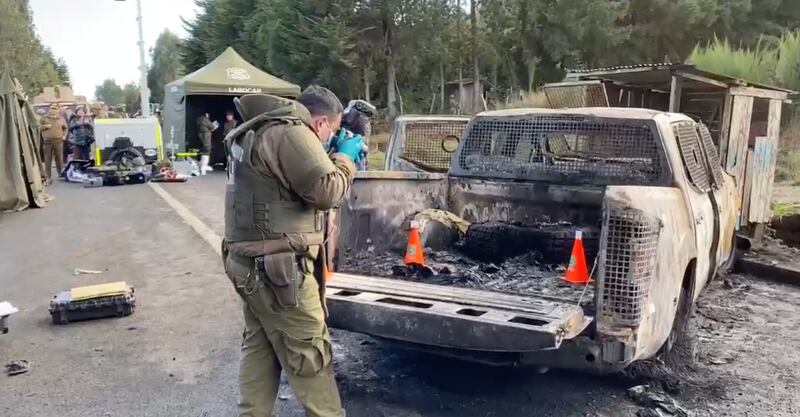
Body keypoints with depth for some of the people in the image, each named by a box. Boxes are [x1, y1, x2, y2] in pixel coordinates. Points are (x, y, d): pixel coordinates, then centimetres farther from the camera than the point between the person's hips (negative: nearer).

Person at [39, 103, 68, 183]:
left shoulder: (61, 119, 10)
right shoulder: (44, 118, 5)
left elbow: (65, 128, 20)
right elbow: (39, 126, 5)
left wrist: (64, 135, 6)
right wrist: (45, 126, -11)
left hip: (58, 141, 1)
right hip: (47, 141, -1)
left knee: (59, 159, 6)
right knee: (48, 160, 1)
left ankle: (62, 174, 17)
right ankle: (47, 177, 5)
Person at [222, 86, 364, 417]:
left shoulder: (258, 129, 17)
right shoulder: (291, 132, -15)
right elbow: (326, 192, -19)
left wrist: (334, 157, 15)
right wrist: (345, 157, -2)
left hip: (250, 261, 10)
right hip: (277, 265, -10)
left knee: (258, 346, 16)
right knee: (309, 353, 0)